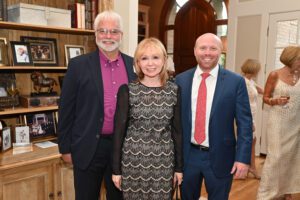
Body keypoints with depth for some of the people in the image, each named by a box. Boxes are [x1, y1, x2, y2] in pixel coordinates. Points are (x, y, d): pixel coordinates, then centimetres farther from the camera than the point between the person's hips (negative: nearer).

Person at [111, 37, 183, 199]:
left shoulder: (174, 90, -2)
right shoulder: (127, 90, -8)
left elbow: (177, 130, 3)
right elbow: (119, 130, -5)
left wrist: (179, 166, 6)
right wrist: (116, 168, -3)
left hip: (164, 162, 2)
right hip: (133, 161, -1)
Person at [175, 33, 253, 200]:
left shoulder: (236, 81, -7)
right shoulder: (181, 80, -1)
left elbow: (244, 123, -6)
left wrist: (243, 158, -10)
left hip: (219, 157, -2)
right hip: (187, 155, 2)